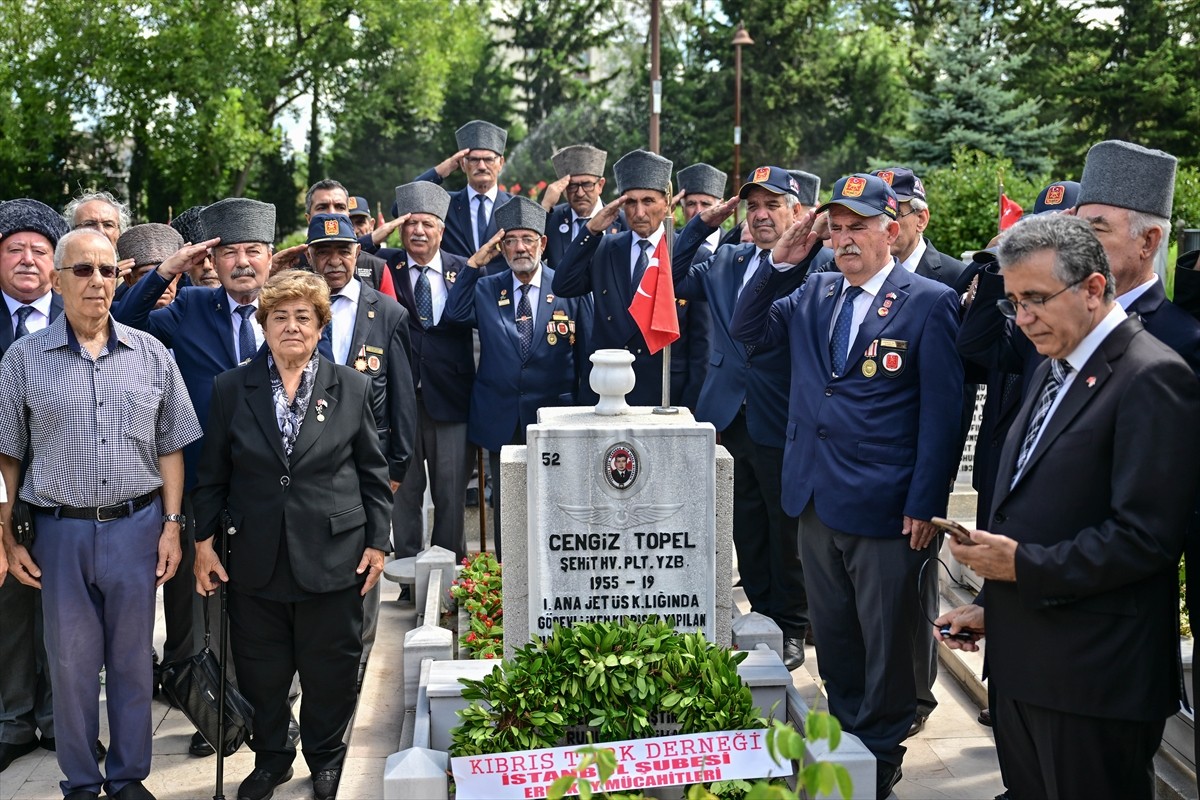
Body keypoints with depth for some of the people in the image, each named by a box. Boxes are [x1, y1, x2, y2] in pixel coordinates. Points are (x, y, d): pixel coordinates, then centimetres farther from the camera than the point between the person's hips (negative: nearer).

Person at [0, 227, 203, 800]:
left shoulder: (151, 354, 3)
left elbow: (170, 447, 6)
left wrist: (171, 525, 1)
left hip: (136, 526, 1)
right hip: (60, 532, -1)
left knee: (132, 661, 11)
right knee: (71, 662, 9)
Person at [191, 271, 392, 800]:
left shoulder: (352, 388, 2)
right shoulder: (231, 389, 3)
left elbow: (374, 473, 5)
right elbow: (213, 474, 7)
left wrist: (377, 542, 1)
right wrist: (204, 542, 3)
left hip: (332, 556, -1)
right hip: (255, 557, 1)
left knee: (331, 668, 9)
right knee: (259, 668, 11)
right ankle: (270, 756, 33)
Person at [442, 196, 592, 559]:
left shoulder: (571, 290, 1)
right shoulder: (485, 289, 7)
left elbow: (587, 354, 3)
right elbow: (453, 314, -10)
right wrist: (473, 264, -13)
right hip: (501, 423, 2)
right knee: (505, 514, 11)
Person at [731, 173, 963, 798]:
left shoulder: (929, 302, -9)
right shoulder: (814, 292, 8)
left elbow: (941, 412, -10)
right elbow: (748, 331, 9)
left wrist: (925, 505, -13)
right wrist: (779, 261, -3)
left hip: (884, 508, -5)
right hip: (816, 495, 6)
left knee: (885, 639, 9)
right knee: (832, 632, 18)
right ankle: (843, 734, 36)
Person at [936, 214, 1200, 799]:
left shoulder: (1152, 378, -15)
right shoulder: (1053, 370, 15)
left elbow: (1146, 536, -21)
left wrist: (1024, 565, -18)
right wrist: (992, 606, 11)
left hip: (1093, 677, -8)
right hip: (1021, 660, 8)